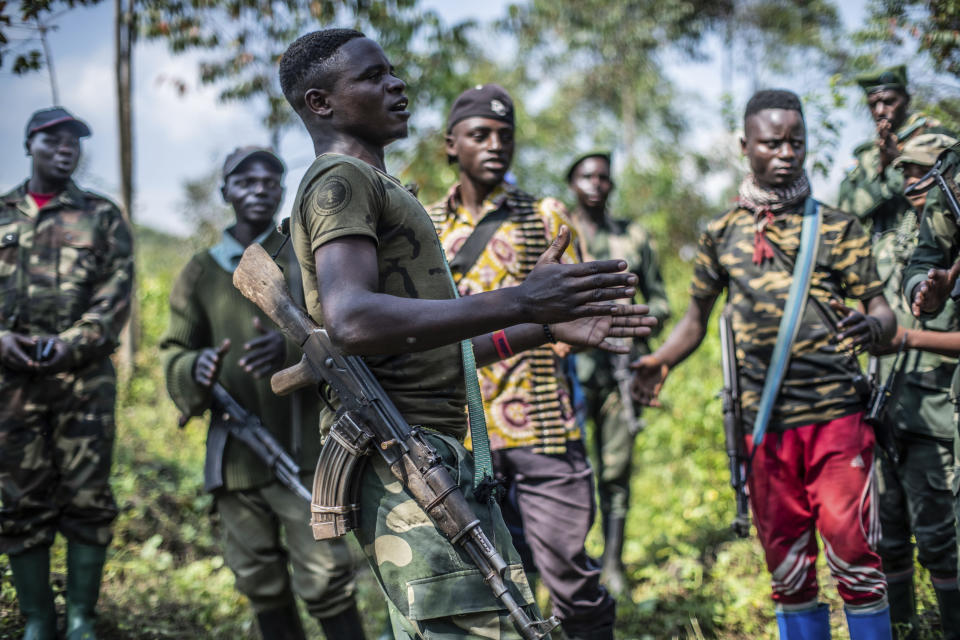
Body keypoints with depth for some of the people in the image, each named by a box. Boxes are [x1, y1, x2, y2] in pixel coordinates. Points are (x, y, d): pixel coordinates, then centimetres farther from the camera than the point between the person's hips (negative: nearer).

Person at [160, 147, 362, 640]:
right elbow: (174, 353, 10)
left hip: (303, 449, -3)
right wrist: (196, 368, -16)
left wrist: (291, 348, -27)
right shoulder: (201, 273, 12)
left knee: (324, 579, -8)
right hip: (235, 454, 3)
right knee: (259, 584, 11)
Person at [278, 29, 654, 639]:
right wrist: (519, 303, -28)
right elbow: (353, 321, -26)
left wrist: (546, 327, 20)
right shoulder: (340, 179, -7)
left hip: (439, 451, 10)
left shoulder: (376, 188, 26)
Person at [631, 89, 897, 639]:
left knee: (853, 554, -6)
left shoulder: (838, 228, 3)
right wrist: (662, 360, -2)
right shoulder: (722, 234, 9)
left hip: (837, 415, -2)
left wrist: (872, 327, -25)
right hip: (763, 424, 2)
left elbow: (884, 313, -1)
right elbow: (697, 316, 16)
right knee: (786, 567, 9)